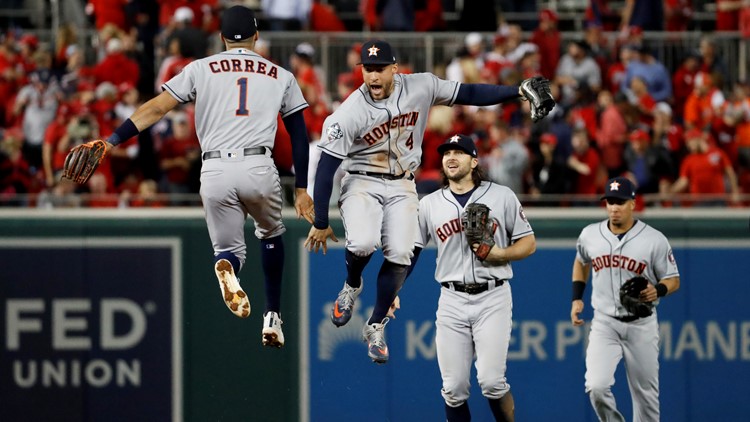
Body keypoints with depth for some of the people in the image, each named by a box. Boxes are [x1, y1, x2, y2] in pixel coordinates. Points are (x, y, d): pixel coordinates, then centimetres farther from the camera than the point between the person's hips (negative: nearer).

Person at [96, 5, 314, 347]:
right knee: (270, 233, 28)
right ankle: (273, 317, 21)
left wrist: (112, 140, 1)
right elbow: (299, 135, 13)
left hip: (214, 172, 0)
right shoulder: (281, 76, 16)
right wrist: (301, 189, 17)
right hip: (259, 169, 0)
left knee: (229, 249, 14)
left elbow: (157, 107, 4)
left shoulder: (201, 69, 13)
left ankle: (226, 268, -25)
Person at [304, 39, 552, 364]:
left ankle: (375, 326, 11)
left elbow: (469, 94, 0)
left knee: (399, 255, -10)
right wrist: (320, 223, -15)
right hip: (361, 184, -3)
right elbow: (326, 167, -16)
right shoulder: (349, 114, -19)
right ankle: (351, 286, 8)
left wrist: (518, 91, -9)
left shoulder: (420, 87, -10)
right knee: (363, 243, -28)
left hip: (402, 187, 3)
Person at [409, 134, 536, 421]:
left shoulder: (502, 196, 3)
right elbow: (409, 252, 10)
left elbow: (528, 244, 5)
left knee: (491, 381, -14)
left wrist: (499, 254, -14)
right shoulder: (429, 204, 9)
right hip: (452, 301, 3)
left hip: (493, 298, -3)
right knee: (454, 387, 1)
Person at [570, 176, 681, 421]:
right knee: (597, 387, -16)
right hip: (604, 324, 1)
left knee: (646, 393, 7)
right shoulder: (590, 235, 1)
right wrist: (576, 298, 12)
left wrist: (658, 290, -23)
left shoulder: (654, 240, -8)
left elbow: (673, 280, -1)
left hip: (641, 325, -1)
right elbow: (581, 262, 22)